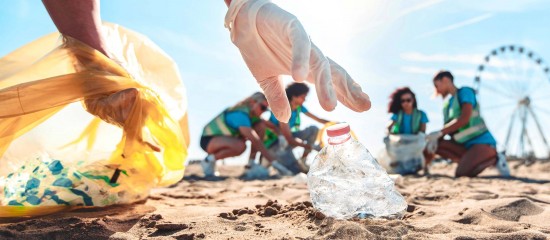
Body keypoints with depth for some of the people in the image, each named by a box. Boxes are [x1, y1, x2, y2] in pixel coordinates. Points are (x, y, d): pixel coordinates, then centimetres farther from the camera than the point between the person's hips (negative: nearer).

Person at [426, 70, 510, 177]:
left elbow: (464, 119, -20)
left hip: (482, 143, -7)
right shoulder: (447, 104, 16)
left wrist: (439, 133, -21)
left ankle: (494, 159, -3)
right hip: (465, 146, 7)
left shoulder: (465, 92, -6)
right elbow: (446, 129, 11)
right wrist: (435, 139, -11)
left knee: (461, 174, -26)